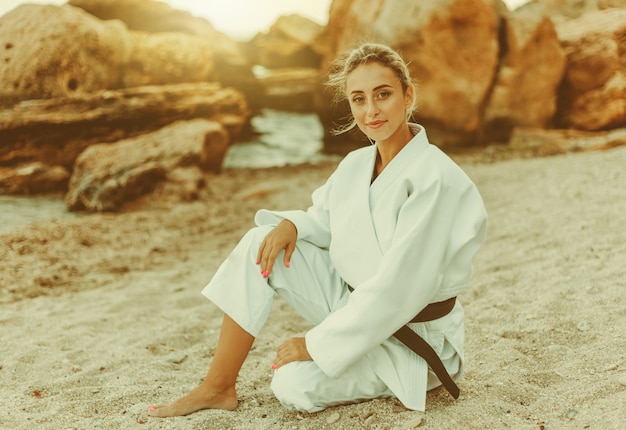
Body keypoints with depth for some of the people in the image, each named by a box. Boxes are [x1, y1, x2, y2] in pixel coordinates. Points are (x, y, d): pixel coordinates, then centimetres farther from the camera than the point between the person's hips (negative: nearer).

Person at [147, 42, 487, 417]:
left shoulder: (434, 179, -24)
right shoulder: (356, 164, -1)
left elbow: (398, 289, -27)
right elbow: (324, 220, 15)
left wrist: (317, 344, -20)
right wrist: (291, 224, -10)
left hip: (413, 336, -7)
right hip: (353, 302, 7)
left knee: (295, 386, -24)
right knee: (261, 243, -9)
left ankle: (397, 382, 4)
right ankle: (217, 388, -3)